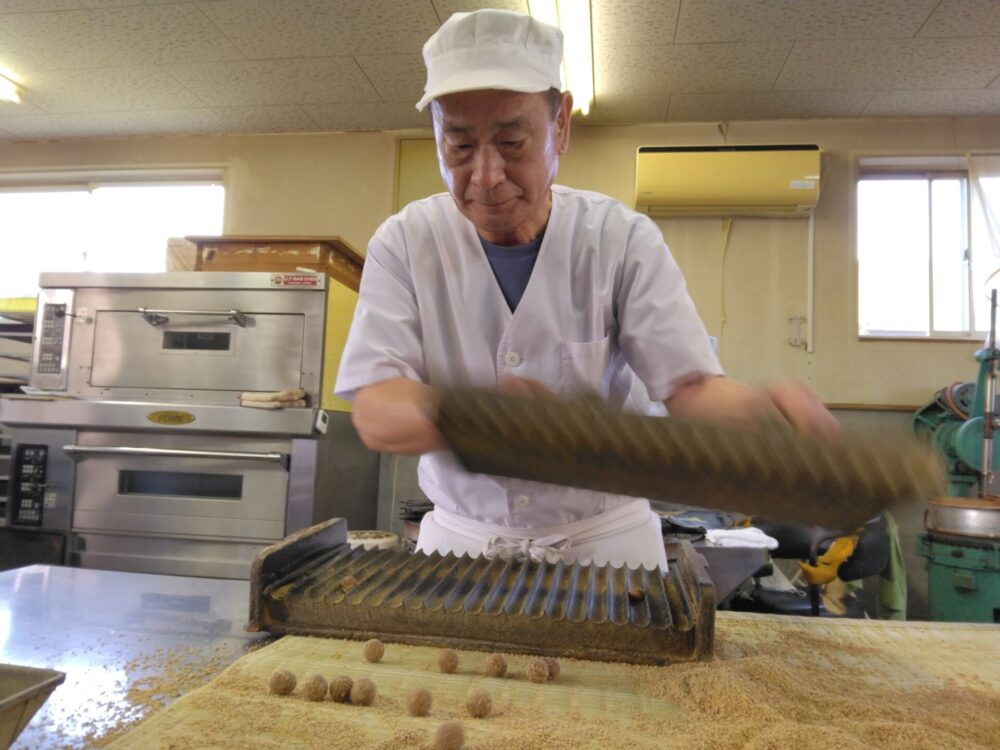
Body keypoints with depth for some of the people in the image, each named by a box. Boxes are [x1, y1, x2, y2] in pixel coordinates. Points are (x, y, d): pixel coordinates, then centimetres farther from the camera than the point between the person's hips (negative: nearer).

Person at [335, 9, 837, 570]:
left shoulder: (624, 239, -10)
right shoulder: (404, 244, -9)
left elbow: (690, 386, -14)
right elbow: (376, 414, -18)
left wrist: (767, 409, -37)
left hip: (605, 540, 0)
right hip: (460, 540, 1)